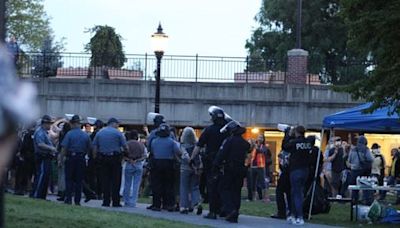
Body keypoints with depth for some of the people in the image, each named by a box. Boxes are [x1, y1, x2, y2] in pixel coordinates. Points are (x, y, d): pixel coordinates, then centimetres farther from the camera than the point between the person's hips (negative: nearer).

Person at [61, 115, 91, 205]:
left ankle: (68, 199, -1)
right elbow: (89, 148, 5)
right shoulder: (86, 135, 1)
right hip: (81, 159, 3)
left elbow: (64, 148, -12)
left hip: (71, 158, -3)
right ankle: (77, 200, 7)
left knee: (69, 179, 5)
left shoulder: (69, 134, -9)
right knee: (79, 180, 8)